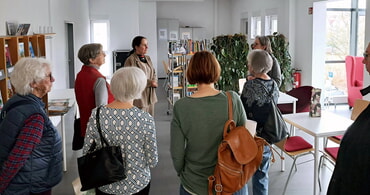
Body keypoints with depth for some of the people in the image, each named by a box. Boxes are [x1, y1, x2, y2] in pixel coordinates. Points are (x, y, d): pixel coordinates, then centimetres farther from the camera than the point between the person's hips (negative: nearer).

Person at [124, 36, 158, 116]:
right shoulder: (131, 60, -11)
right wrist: (149, 83, -16)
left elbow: (153, 73, 21)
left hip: (150, 96, 8)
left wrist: (154, 82, -1)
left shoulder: (147, 58, 13)